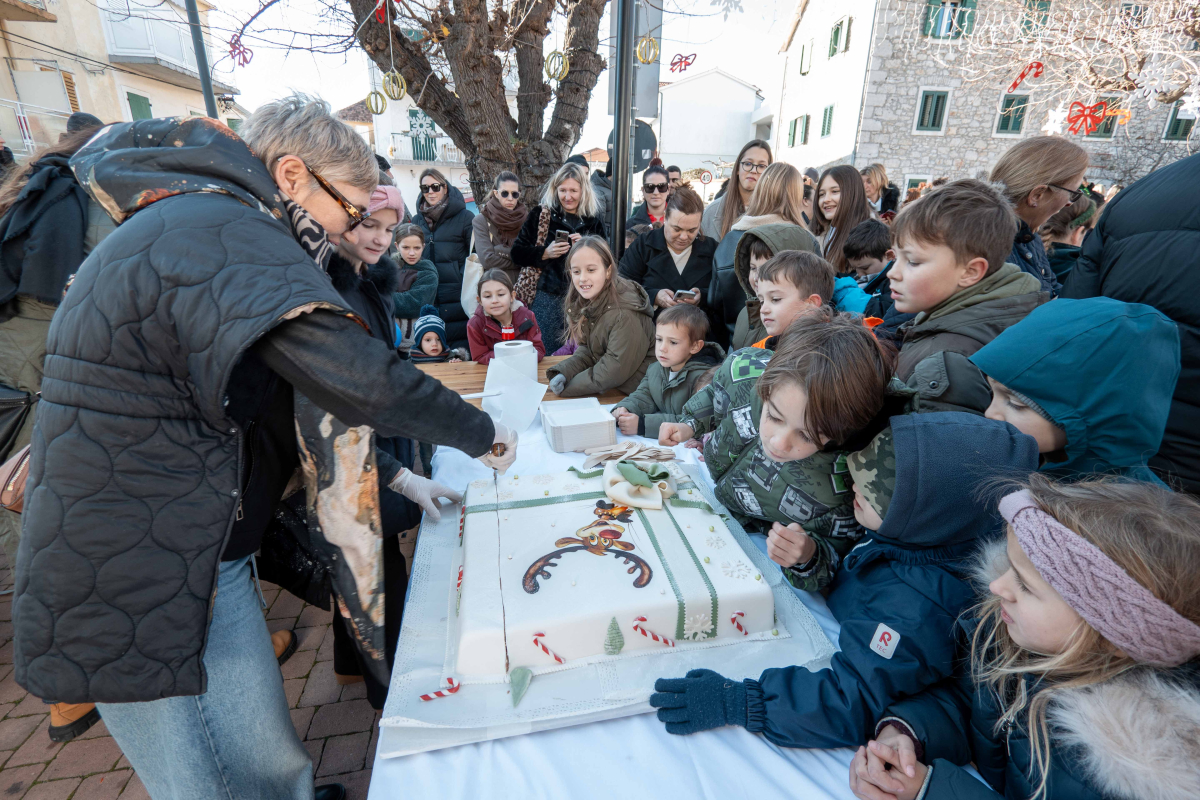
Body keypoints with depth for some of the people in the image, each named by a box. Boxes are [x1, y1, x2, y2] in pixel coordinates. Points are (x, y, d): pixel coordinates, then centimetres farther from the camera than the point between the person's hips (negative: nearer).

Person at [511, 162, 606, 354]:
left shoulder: (593, 221, 9)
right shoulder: (540, 215, 4)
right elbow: (517, 254, 2)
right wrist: (544, 253, -14)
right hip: (546, 296, -2)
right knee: (546, 355, 1)